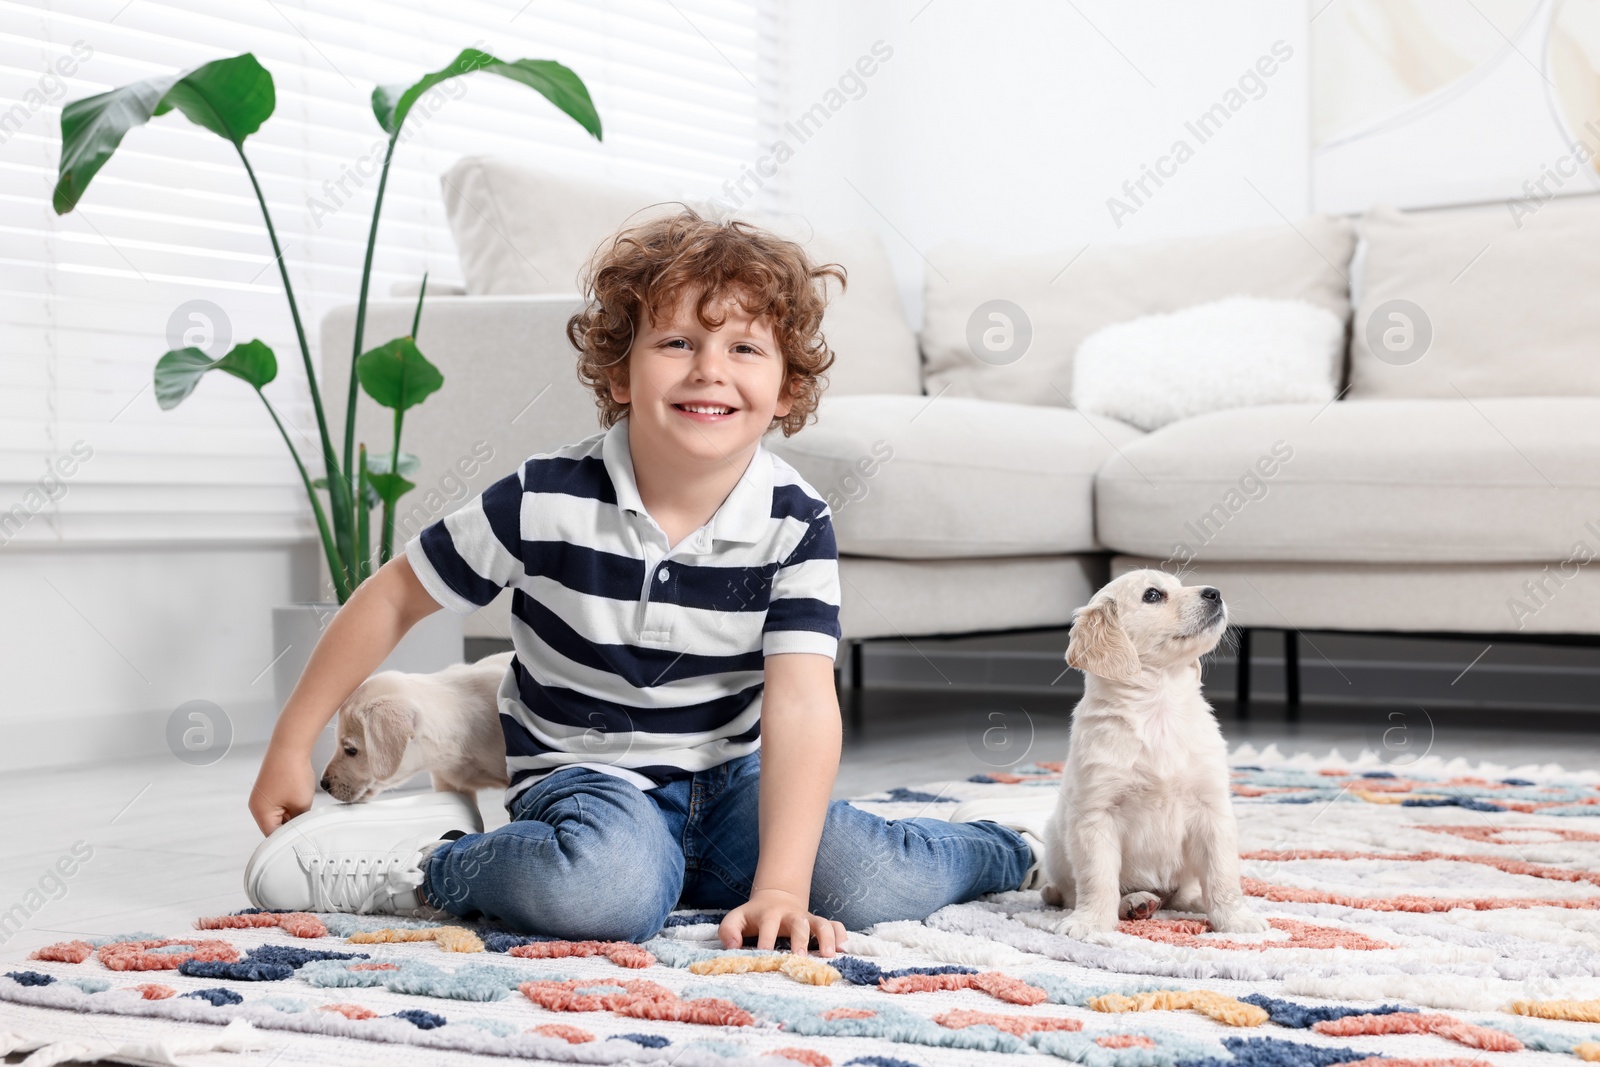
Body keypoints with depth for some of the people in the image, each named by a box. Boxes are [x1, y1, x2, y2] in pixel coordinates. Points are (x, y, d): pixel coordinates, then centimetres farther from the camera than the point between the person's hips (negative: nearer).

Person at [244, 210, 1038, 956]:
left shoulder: (795, 524, -12)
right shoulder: (547, 500, -15)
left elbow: (802, 704, -20)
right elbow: (396, 595, -3)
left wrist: (780, 889, -30)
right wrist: (291, 744, 1)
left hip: (728, 781, 3)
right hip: (586, 775, -2)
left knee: (869, 885, -21)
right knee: (610, 890, -37)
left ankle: (1003, 852, 13)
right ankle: (438, 864, -9)